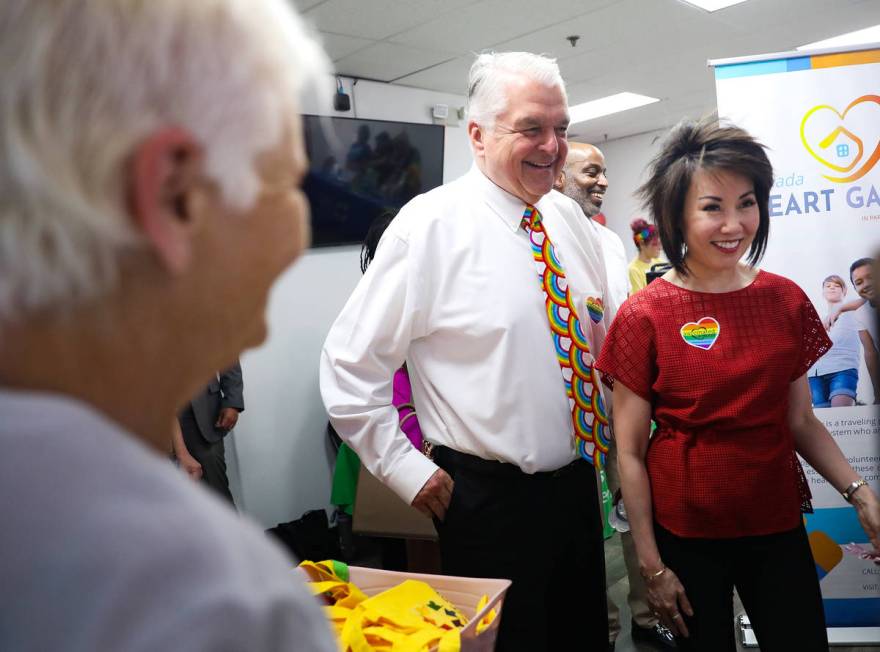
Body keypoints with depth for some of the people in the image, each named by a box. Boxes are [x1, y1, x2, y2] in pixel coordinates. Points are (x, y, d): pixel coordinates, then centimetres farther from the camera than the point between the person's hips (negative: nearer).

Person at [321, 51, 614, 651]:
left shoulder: (569, 217, 4)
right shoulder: (431, 225, -15)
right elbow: (349, 365, -14)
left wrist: (611, 435, 12)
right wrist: (406, 470, -14)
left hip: (578, 483, 7)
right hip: (489, 499, -6)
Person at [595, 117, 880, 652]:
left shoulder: (787, 301, -2)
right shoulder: (644, 316, -12)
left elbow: (800, 418, 9)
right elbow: (630, 451, -9)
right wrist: (652, 565, -8)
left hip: (778, 525, 3)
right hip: (686, 533, -3)